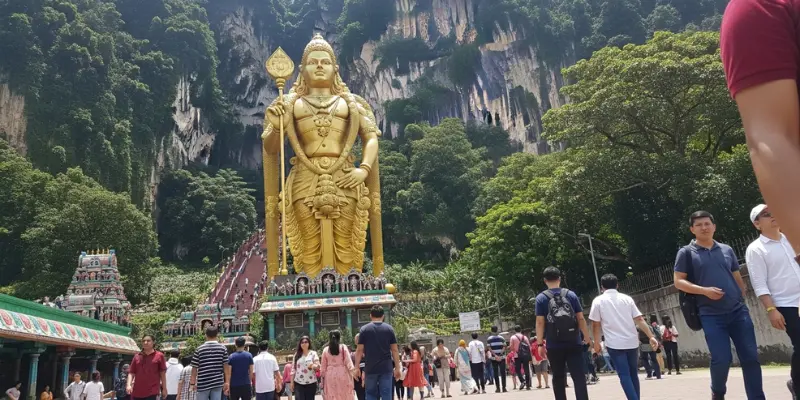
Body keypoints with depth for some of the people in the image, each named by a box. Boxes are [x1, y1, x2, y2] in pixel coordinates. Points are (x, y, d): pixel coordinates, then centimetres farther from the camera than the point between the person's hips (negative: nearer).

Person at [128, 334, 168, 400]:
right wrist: (129, 385, -10)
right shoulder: (137, 357, 9)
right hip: (137, 392, 4)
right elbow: (131, 373, 7)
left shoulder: (159, 356, 0)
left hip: (152, 392, -4)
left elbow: (162, 373, 3)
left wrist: (164, 389, 2)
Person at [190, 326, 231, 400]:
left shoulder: (199, 349, 0)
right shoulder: (223, 348, 1)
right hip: (217, 383, 0)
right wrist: (227, 382, 2)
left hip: (203, 383, 0)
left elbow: (194, 367, 0)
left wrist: (193, 382, 10)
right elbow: (226, 366, -2)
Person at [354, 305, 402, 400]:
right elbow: (394, 350, 1)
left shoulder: (364, 329, 0)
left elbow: (359, 350, -2)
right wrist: (397, 368, 5)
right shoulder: (389, 329, 2)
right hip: (386, 368, 0)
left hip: (370, 368, 0)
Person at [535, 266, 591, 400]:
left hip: (554, 346, -1)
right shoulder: (571, 294, 4)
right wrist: (587, 337, 11)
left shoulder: (541, 298, -1)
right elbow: (580, 318, 2)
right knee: (579, 376, 0)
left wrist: (540, 343, -3)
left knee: (558, 378, 11)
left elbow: (540, 322, -6)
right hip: (574, 343, 1)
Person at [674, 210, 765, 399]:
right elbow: (678, 281, -3)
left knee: (751, 357, 1)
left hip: (738, 311, 4)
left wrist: (741, 300, 12)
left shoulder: (727, 250, 14)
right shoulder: (686, 252, 2)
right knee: (722, 359, -7)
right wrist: (704, 290, -16)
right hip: (711, 316, -4)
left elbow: (738, 279, 19)